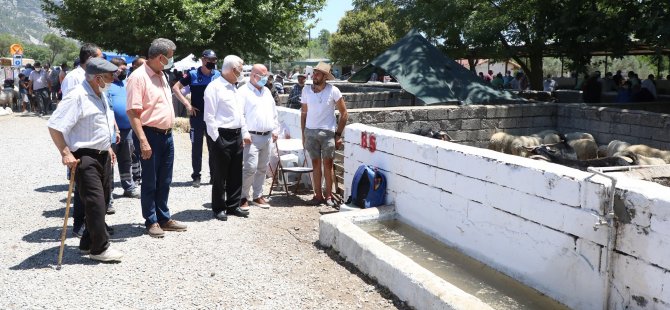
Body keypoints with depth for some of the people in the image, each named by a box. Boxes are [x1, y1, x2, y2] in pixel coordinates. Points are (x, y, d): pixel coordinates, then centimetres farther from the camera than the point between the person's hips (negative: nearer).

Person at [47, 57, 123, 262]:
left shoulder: (101, 95, 12)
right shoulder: (77, 97, -17)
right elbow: (54, 126, -20)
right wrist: (66, 153, -23)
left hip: (102, 156, 10)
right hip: (84, 158, -9)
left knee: (102, 201, 13)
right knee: (95, 201, -8)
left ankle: (88, 243, 26)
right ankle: (99, 249, 1)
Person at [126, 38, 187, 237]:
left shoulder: (161, 75, 13)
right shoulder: (138, 77, -15)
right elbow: (132, 111, -19)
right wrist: (143, 140, -24)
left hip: (166, 135, 8)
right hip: (150, 135, -8)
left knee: (164, 181, 15)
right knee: (150, 182, 4)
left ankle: (164, 219, 25)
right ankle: (151, 221, 15)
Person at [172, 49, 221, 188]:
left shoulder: (218, 75, 2)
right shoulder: (193, 74, -4)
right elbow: (175, 88, 0)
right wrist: (187, 104, -8)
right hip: (197, 115, -2)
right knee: (196, 146, 5)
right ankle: (196, 176, 14)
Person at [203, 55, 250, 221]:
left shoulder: (234, 88, 16)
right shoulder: (214, 87, -11)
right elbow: (209, 116, -14)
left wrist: (245, 133, 15)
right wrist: (216, 138, -15)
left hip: (236, 136, 8)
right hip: (222, 136, -8)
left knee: (236, 174, 13)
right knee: (220, 175, 3)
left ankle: (234, 206, 24)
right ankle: (219, 208, 14)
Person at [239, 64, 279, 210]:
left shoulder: (267, 91, 18)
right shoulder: (243, 92, -6)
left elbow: (274, 112, 24)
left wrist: (275, 130, 16)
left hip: (267, 137, 7)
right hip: (252, 137, -7)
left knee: (262, 168, 11)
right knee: (250, 168, -13)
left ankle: (257, 196, 21)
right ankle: (243, 196, 1)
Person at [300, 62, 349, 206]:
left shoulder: (333, 91, -6)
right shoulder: (306, 90, 4)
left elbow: (344, 113, -1)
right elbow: (304, 113, 12)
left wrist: (338, 134, -5)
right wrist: (303, 134, 9)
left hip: (328, 132, -3)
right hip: (310, 131, 3)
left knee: (328, 163, -1)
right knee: (316, 163, 6)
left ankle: (328, 195, 8)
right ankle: (318, 195, 12)